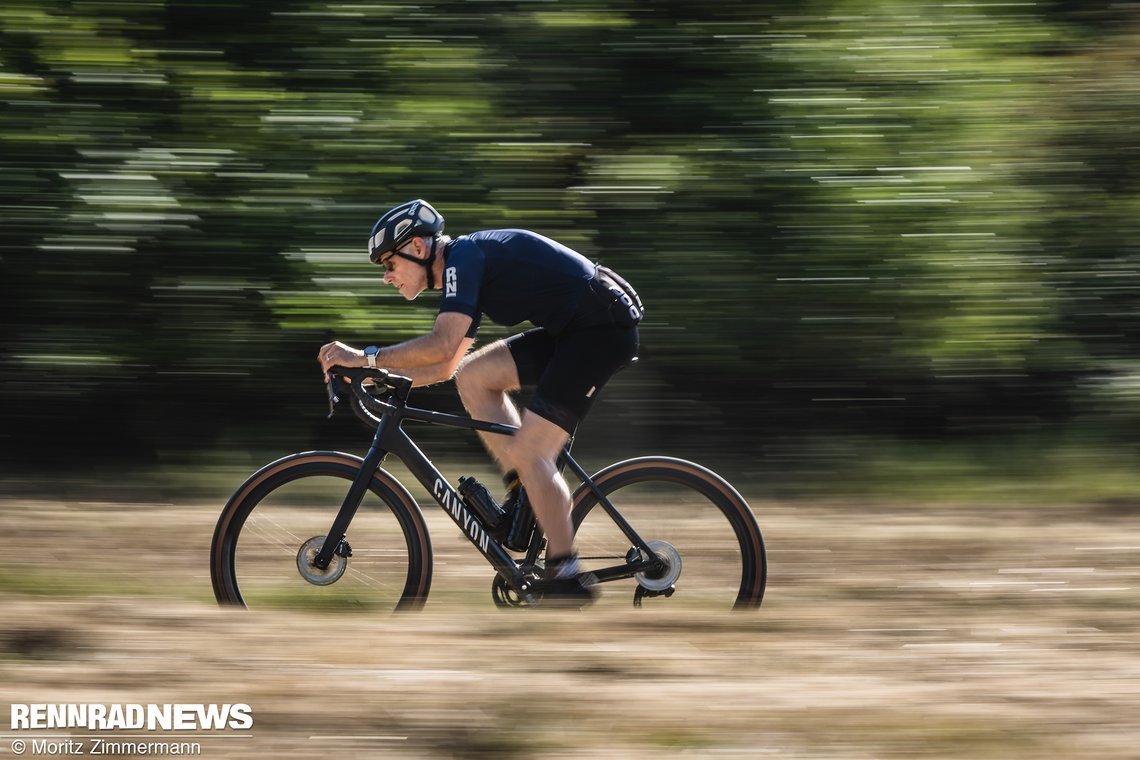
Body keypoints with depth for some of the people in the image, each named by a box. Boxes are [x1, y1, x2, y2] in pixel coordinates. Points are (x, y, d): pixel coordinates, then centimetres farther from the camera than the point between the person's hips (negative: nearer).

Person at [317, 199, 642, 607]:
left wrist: (366, 357, -17)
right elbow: (445, 367, 24)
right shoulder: (465, 272, 19)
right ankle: (524, 491, 7)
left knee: (528, 450, -12)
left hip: (604, 326, -10)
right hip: (571, 328, 10)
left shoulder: (463, 255, -11)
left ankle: (566, 575, -9)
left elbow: (442, 345, -23)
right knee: (472, 377, 7)